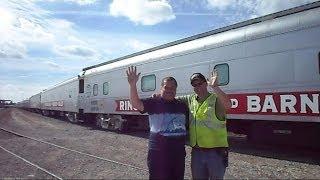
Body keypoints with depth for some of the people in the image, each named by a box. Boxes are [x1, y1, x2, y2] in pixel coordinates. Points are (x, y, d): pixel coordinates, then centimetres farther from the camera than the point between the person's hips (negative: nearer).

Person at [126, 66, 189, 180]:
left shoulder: (182, 105, 8)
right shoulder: (153, 103, -6)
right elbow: (136, 104, -21)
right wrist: (133, 85, -35)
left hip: (179, 152, 5)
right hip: (158, 152, -4)